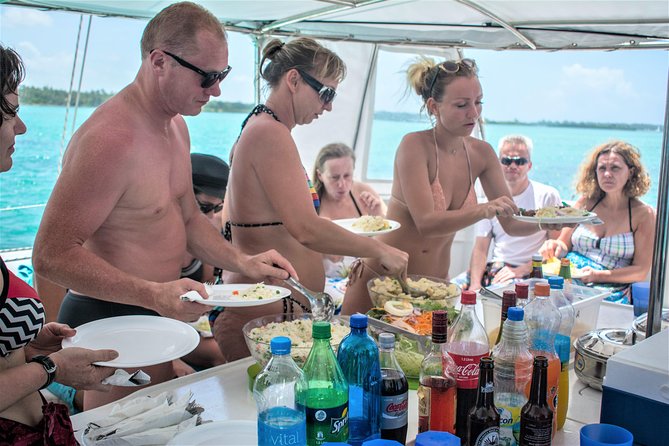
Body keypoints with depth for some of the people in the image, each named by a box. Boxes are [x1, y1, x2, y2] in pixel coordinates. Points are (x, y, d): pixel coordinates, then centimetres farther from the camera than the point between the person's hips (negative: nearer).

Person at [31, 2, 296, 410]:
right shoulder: (111, 138, -25)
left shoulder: (176, 126, 7)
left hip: (160, 313, 9)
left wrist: (243, 262, 2)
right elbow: (52, 254, -25)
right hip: (109, 322, -9)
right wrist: (155, 295, -33)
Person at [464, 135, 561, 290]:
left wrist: (521, 270, -12)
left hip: (530, 274, -4)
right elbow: (480, 249, 8)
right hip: (494, 269, 4)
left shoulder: (548, 195, 2)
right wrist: (475, 285, -9)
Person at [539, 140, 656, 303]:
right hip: (568, 282, 3)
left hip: (611, 292, -3)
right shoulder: (586, 203, 12)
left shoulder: (644, 214, 2)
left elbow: (641, 271, -1)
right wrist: (556, 247, -8)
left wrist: (598, 275, -15)